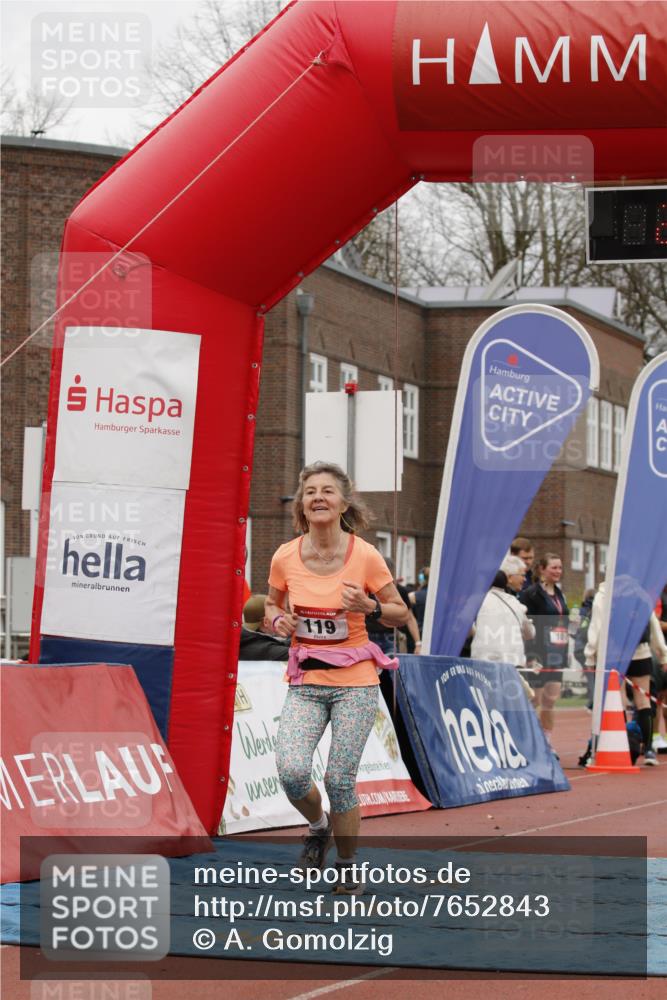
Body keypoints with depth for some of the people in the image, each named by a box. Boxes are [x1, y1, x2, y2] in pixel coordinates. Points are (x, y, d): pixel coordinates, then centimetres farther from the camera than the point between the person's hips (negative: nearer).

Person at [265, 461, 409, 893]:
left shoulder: (366, 556, -9)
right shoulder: (285, 557, -3)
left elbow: (400, 614, 1)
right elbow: (273, 605, 15)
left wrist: (370, 606, -19)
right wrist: (278, 620, -8)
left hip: (355, 681, -2)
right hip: (305, 682, 2)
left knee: (340, 780, -4)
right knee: (292, 771, -16)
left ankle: (347, 866, 21)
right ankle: (318, 826, 18)